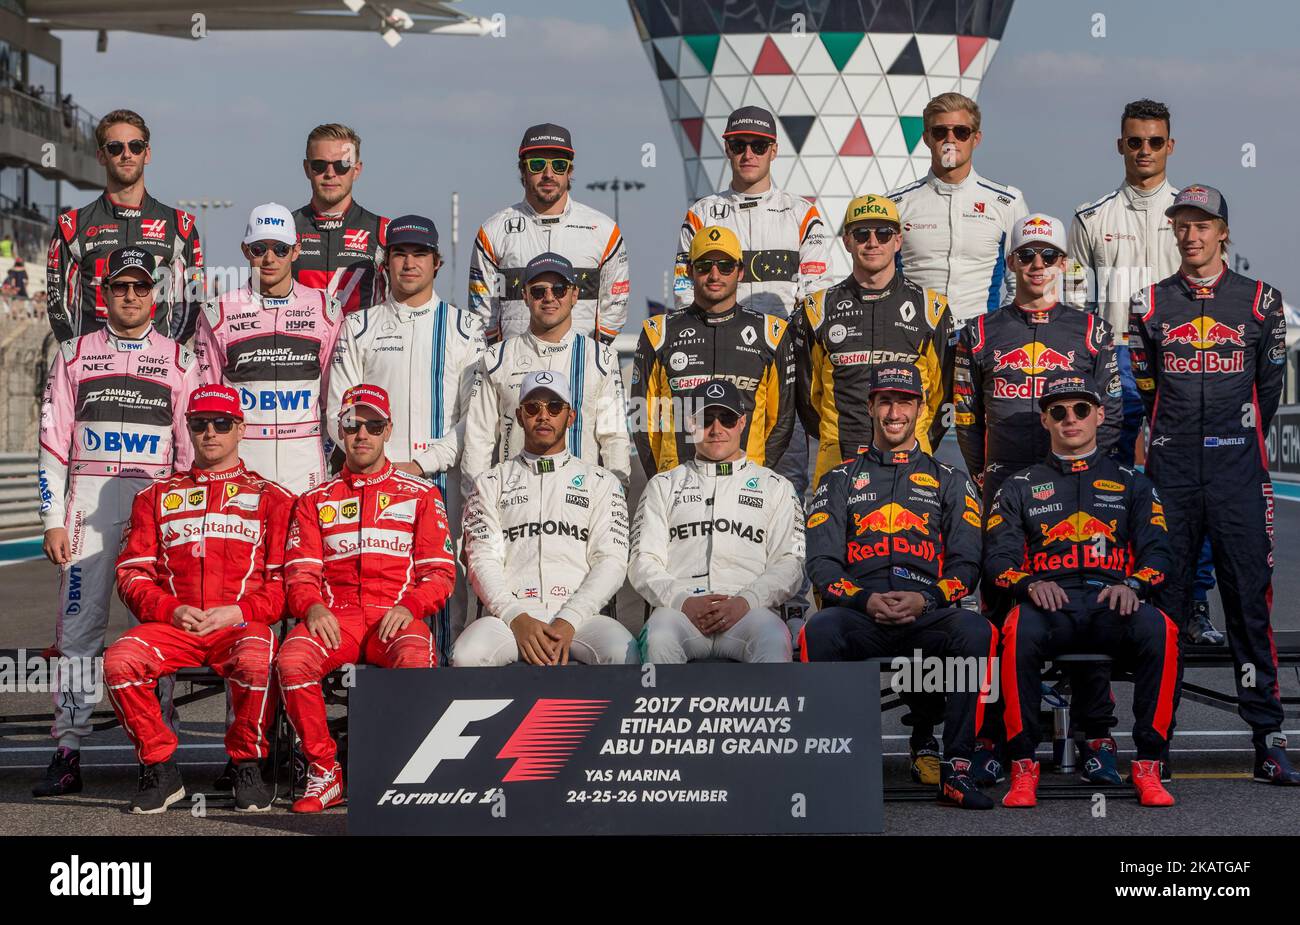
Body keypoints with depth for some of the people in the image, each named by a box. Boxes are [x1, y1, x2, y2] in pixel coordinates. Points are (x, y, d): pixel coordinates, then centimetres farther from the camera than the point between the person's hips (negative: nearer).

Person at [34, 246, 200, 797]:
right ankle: (68, 754, -4)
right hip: (88, 502, 0)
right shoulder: (74, 355, 12)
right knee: (78, 622, -5)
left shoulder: (178, 361, 11)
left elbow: (193, 450, 9)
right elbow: (53, 443, 8)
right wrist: (53, 521, -1)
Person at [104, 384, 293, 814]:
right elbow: (132, 573, 12)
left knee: (256, 660, -38)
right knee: (119, 661, -29)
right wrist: (172, 610, -7)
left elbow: (285, 581, 5)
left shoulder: (271, 497, 13)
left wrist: (237, 612, -11)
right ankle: (160, 769, -11)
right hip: (172, 625, 2)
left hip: (244, 625, -2)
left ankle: (248, 765, -14)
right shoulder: (157, 496, 20)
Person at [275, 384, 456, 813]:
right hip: (334, 615, 2)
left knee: (415, 659, -37)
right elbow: (299, 571, 9)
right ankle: (324, 773, -15)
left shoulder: (420, 495, 15)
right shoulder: (316, 500, 20)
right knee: (291, 661, -31)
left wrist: (409, 607, -13)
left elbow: (440, 571, 7)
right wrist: (312, 607, -14)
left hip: (396, 616, -1)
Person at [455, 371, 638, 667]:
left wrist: (568, 621, -11)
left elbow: (611, 562, 5)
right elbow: (483, 561, 7)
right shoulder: (491, 483, 20)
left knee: (622, 653, -35)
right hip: (508, 613, 0)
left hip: (579, 612, 0)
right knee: (467, 656, -35)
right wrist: (517, 618, -13)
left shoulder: (602, 482, 18)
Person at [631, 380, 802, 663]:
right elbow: (644, 563, 12)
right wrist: (683, 602, -9)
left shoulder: (775, 487, 22)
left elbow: (789, 564, 10)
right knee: (659, 639, -36)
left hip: (750, 610, 0)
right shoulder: (663, 486, 24)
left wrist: (745, 602, -10)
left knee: (775, 641, -36)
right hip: (678, 610, 0)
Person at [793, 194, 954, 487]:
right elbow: (807, 390, 17)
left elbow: (944, 390, 13)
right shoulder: (819, 310, 10)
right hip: (837, 459, 1)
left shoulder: (930, 308, 9)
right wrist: (836, 440, 12)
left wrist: (918, 446, 8)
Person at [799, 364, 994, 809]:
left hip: (929, 615, 0)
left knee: (977, 632, -34)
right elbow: (823, 564, 9)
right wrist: (866, 600, -12)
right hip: (858, 613, 0)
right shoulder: (840, 480, 21)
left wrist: (925, 599, -11)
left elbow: (966, 564, 10)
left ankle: (956, 768, -29)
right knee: (818, 631, -36)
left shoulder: (950, 481, 22)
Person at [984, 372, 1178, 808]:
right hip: (1050, 606, 0)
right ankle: (1023, 766, -27)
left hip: (1113, 605, 1)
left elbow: (1157, 551, 11)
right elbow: (999, 557, 9)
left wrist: (1133, 584, -12)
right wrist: (1030, 584, -13)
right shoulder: (1021, 487, 22)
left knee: (1160, 630, -35)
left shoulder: (1131, 484, 23)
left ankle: (1148, 765, -25)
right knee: (1019, 630, -37)